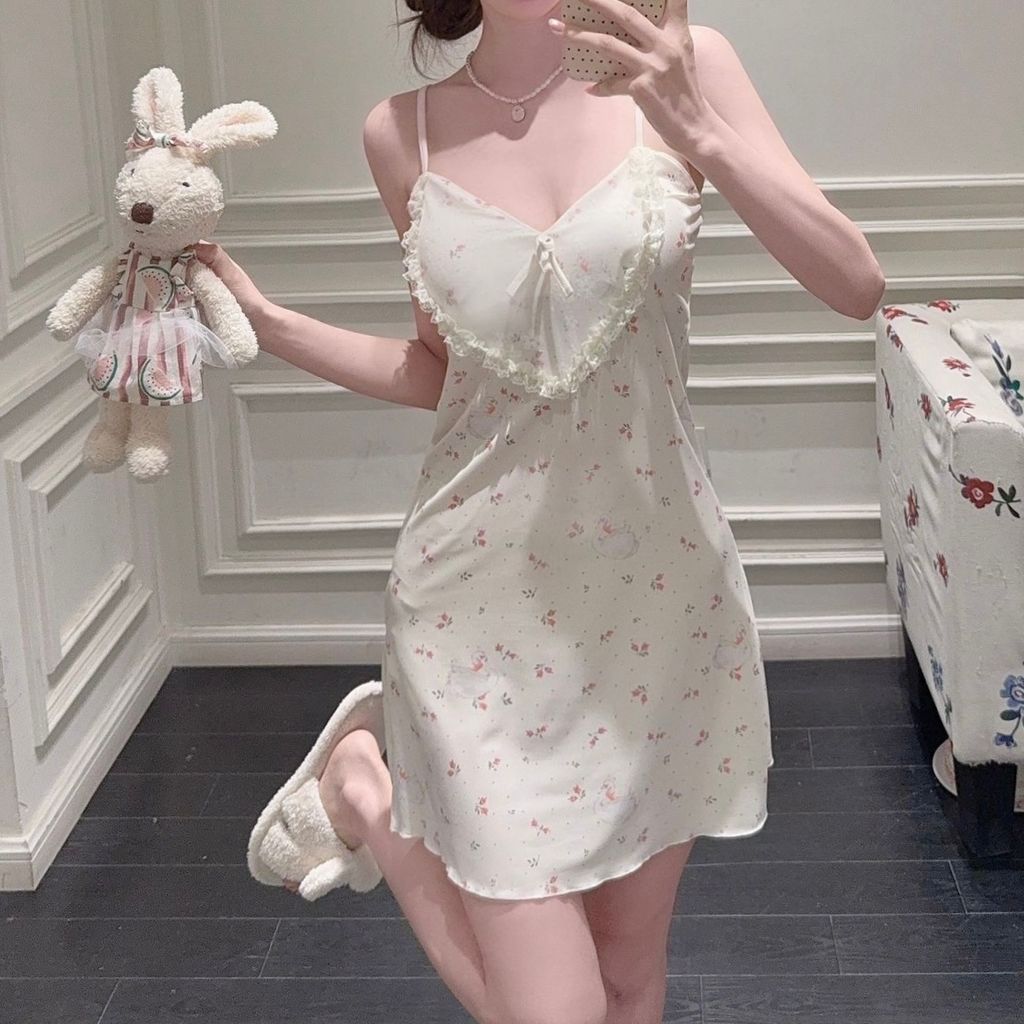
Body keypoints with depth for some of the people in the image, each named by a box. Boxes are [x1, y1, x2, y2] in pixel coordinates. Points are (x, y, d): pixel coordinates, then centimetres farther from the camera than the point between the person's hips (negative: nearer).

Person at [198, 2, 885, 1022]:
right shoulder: (403, 134, -1)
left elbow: (857, 288, -13)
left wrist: (698, 130, -26)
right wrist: (261, 319, -1)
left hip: (659, 578, 1)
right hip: (482, 592, -1)